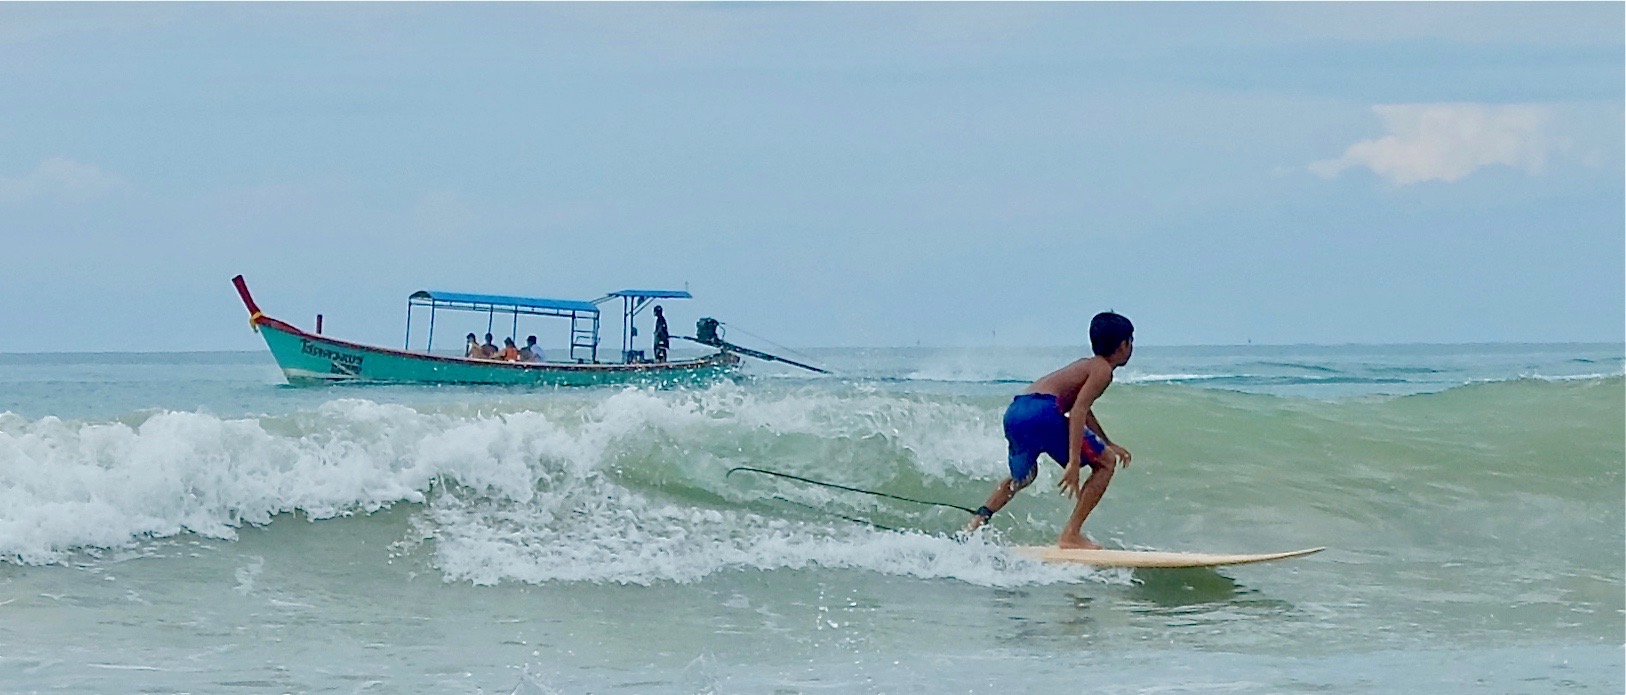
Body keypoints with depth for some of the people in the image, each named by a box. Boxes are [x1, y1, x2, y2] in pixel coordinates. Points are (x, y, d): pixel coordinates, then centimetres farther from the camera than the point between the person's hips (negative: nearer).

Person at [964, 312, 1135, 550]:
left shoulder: (1086, 364, 29)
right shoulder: (1102, 369, 1)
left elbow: (1083, 409, 45)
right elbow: (1077, 411, -14)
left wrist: (1109, 444, 51)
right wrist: (1073, 463, -20)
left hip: (1014, 413, 9)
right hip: (1041, 411, -9)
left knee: (1022, 477, 35)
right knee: (1105, 463, 3)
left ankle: (977, 522, 21)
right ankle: (1071, 534, -3)